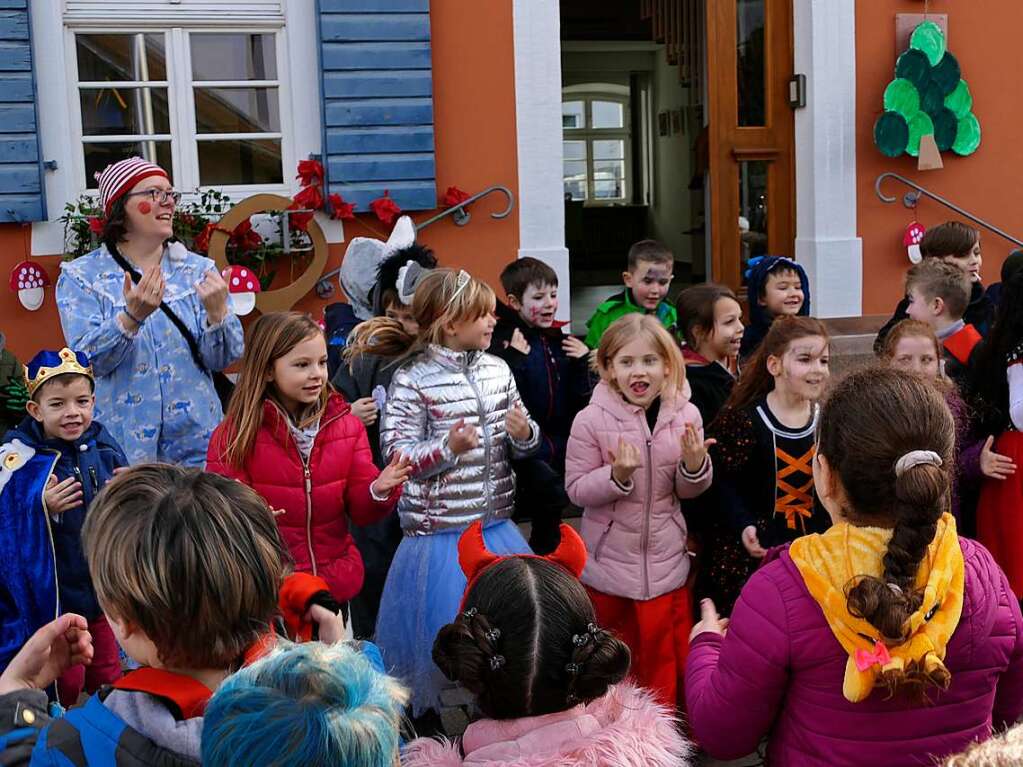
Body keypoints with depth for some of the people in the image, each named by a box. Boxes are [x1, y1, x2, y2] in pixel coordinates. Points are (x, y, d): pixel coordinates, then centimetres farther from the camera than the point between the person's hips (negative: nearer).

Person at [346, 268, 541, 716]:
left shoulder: (497, 370, 6)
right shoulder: (413, 379, -12)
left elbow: (521, 444, 15)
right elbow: (396, 455, -13)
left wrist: (524, 434, -7)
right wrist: (447, 448, -27)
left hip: (496, 526, 6)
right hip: (440, 532, -6)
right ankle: (430, 714, 27)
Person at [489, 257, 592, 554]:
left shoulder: (560, 342, 9)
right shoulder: (503, 342, -11)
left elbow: (579, 401, 9)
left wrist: (581, 362, -3)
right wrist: (515, 359, -28)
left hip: (560, 445, 7)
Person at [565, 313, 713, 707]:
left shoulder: (685, 415, -5)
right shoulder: (591, 420, -14)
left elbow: (688, 491, 4)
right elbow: (576, 489, -11)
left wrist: (695, 465, -17)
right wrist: (617, 475, -27)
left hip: (665, 560, 2)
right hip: (609, 560, -2)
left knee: (665, 659, 11)